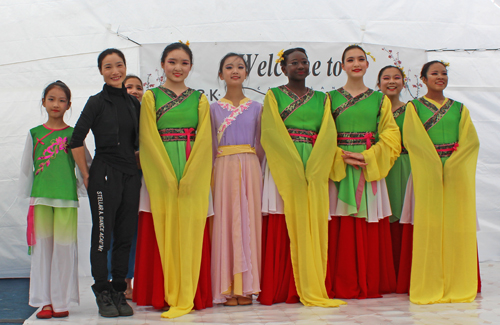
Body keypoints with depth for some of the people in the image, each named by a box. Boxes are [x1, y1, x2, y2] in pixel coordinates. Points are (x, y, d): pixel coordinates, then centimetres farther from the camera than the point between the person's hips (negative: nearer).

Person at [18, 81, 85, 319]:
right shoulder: (34, 134, 10)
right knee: (42, 246, 2)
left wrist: (81, 188, 2)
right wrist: (26, 197, 11)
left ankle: (61, 301, 8)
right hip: (41, 197, 1)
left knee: (64, 247, -1)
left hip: (66, 197, -1)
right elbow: (26, 169, 13)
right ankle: (44, 301, 9)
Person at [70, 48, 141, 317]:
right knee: (102, 235, -1)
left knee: (125, 235, 7)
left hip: (130, 174, 5)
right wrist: (86, 174, -6)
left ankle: (119, 292, 17)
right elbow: (76, 141, -8)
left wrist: (134, 164, 12)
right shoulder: (97, 102, -4)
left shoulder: (133, 103, 11)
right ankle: (103, 294, 9)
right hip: (105, 174, -5)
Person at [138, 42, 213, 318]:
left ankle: (186, 297, 3)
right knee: (165, 230, -1)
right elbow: (148, 139, 0)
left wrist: (188, 175, -9)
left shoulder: (199, 99, 11)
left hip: (194, 172, 1)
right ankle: (167, 294, 7)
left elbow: (204, 139, 4)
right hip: (161, 173, -1)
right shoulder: (151, 97, 8)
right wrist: (168, 175, -11)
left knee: (190, 229, -1)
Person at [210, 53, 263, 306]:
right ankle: (227, 287, 1)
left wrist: (256, 168, 3)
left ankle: (246, 287, 5)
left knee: (249, 221, -1)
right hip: (224, 168, -1)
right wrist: (212, 173, 0)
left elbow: (260, 144, 12)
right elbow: (210, 146, 9)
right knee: (226, 222, -4)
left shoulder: (256, 107, 11)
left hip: (250, 168, 1)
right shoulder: (214, 108, 9)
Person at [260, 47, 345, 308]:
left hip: (314, 168, 3)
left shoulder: (321, 99, 16)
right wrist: (295, 165, -16)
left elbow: (328, 133, 5)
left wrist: (312, 166, -11)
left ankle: (309, 288, 5)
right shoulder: (274, 95, 8)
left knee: (311, 227, 1)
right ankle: (280, 290, 0)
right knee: (282, 227, -5)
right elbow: (272, 132, -4)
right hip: (283, 167, -3)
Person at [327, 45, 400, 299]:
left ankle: (372, 283, 9)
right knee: (342, 227, -4)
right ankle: (343, 285, 2)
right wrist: (342, 157, -16)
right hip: (339, 169, -1)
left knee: (371, 228, 0)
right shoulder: (331, 98, 8)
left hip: (371, 169, 1)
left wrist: (369, 157, -12)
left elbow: (390, 136, 3)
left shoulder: (379, 99, 12)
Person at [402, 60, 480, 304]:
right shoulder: (414, 107, 7)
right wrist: (436, 163, -14)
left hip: (458, 174, 3)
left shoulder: (459, 108, 15)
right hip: (427, 174, -3)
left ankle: (458, 285, 8)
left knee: (457, 225, 1)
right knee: (429, 226, -5)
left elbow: (471, 140, 4)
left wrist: (452, 163, -10)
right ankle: (430, 287, 0)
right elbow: (412, 138, -5)